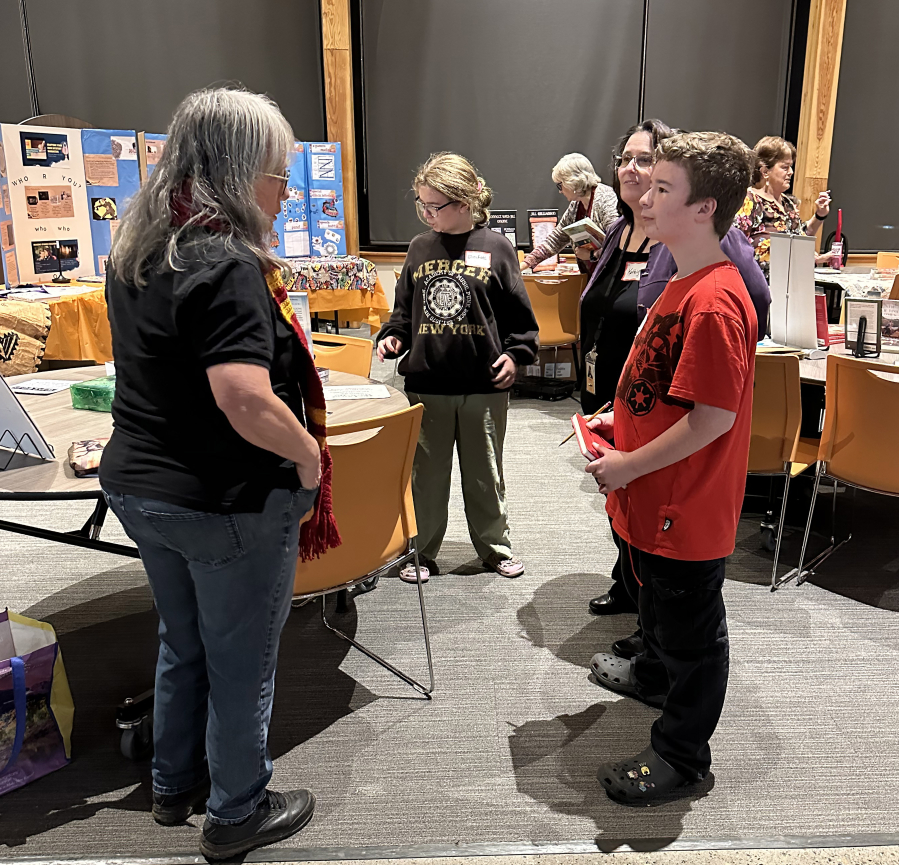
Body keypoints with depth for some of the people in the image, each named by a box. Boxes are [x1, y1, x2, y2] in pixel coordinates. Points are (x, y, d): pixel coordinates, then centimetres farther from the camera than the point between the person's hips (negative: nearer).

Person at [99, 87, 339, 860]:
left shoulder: (137, 247, 5)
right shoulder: (226, 265, -23)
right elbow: (246, 400, -33)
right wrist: (309, 454, -17)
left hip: (137, 481, 9)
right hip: (227, 504, -8)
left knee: (183, 643, 25)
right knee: (241, 662, 12)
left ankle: (175, 784, 45)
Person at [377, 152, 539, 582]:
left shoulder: (495, 247, -2)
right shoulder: (420, 247, 5)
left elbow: (519, 312, 3)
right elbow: (405, 308, 13)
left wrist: (515, 353, -7)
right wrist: (393, 337, -3)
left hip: (484, 385, -2)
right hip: (425, 383, 2)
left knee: (485, 472, 13)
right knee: (425, 473, 11)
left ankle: (495, 547, 31)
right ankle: (421, 552, 27)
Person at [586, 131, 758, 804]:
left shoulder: (714, 302, -27)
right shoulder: (684, 282, 6)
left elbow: (713, 418, -28)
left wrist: (630, 465, -20)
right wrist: (620, 418, 7)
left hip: (687, 507, -10)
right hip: (657, 499, 10)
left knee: (689, 626, 10)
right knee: (657, 598, 30)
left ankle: (682, 752, 29)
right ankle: (654, 675, 56)